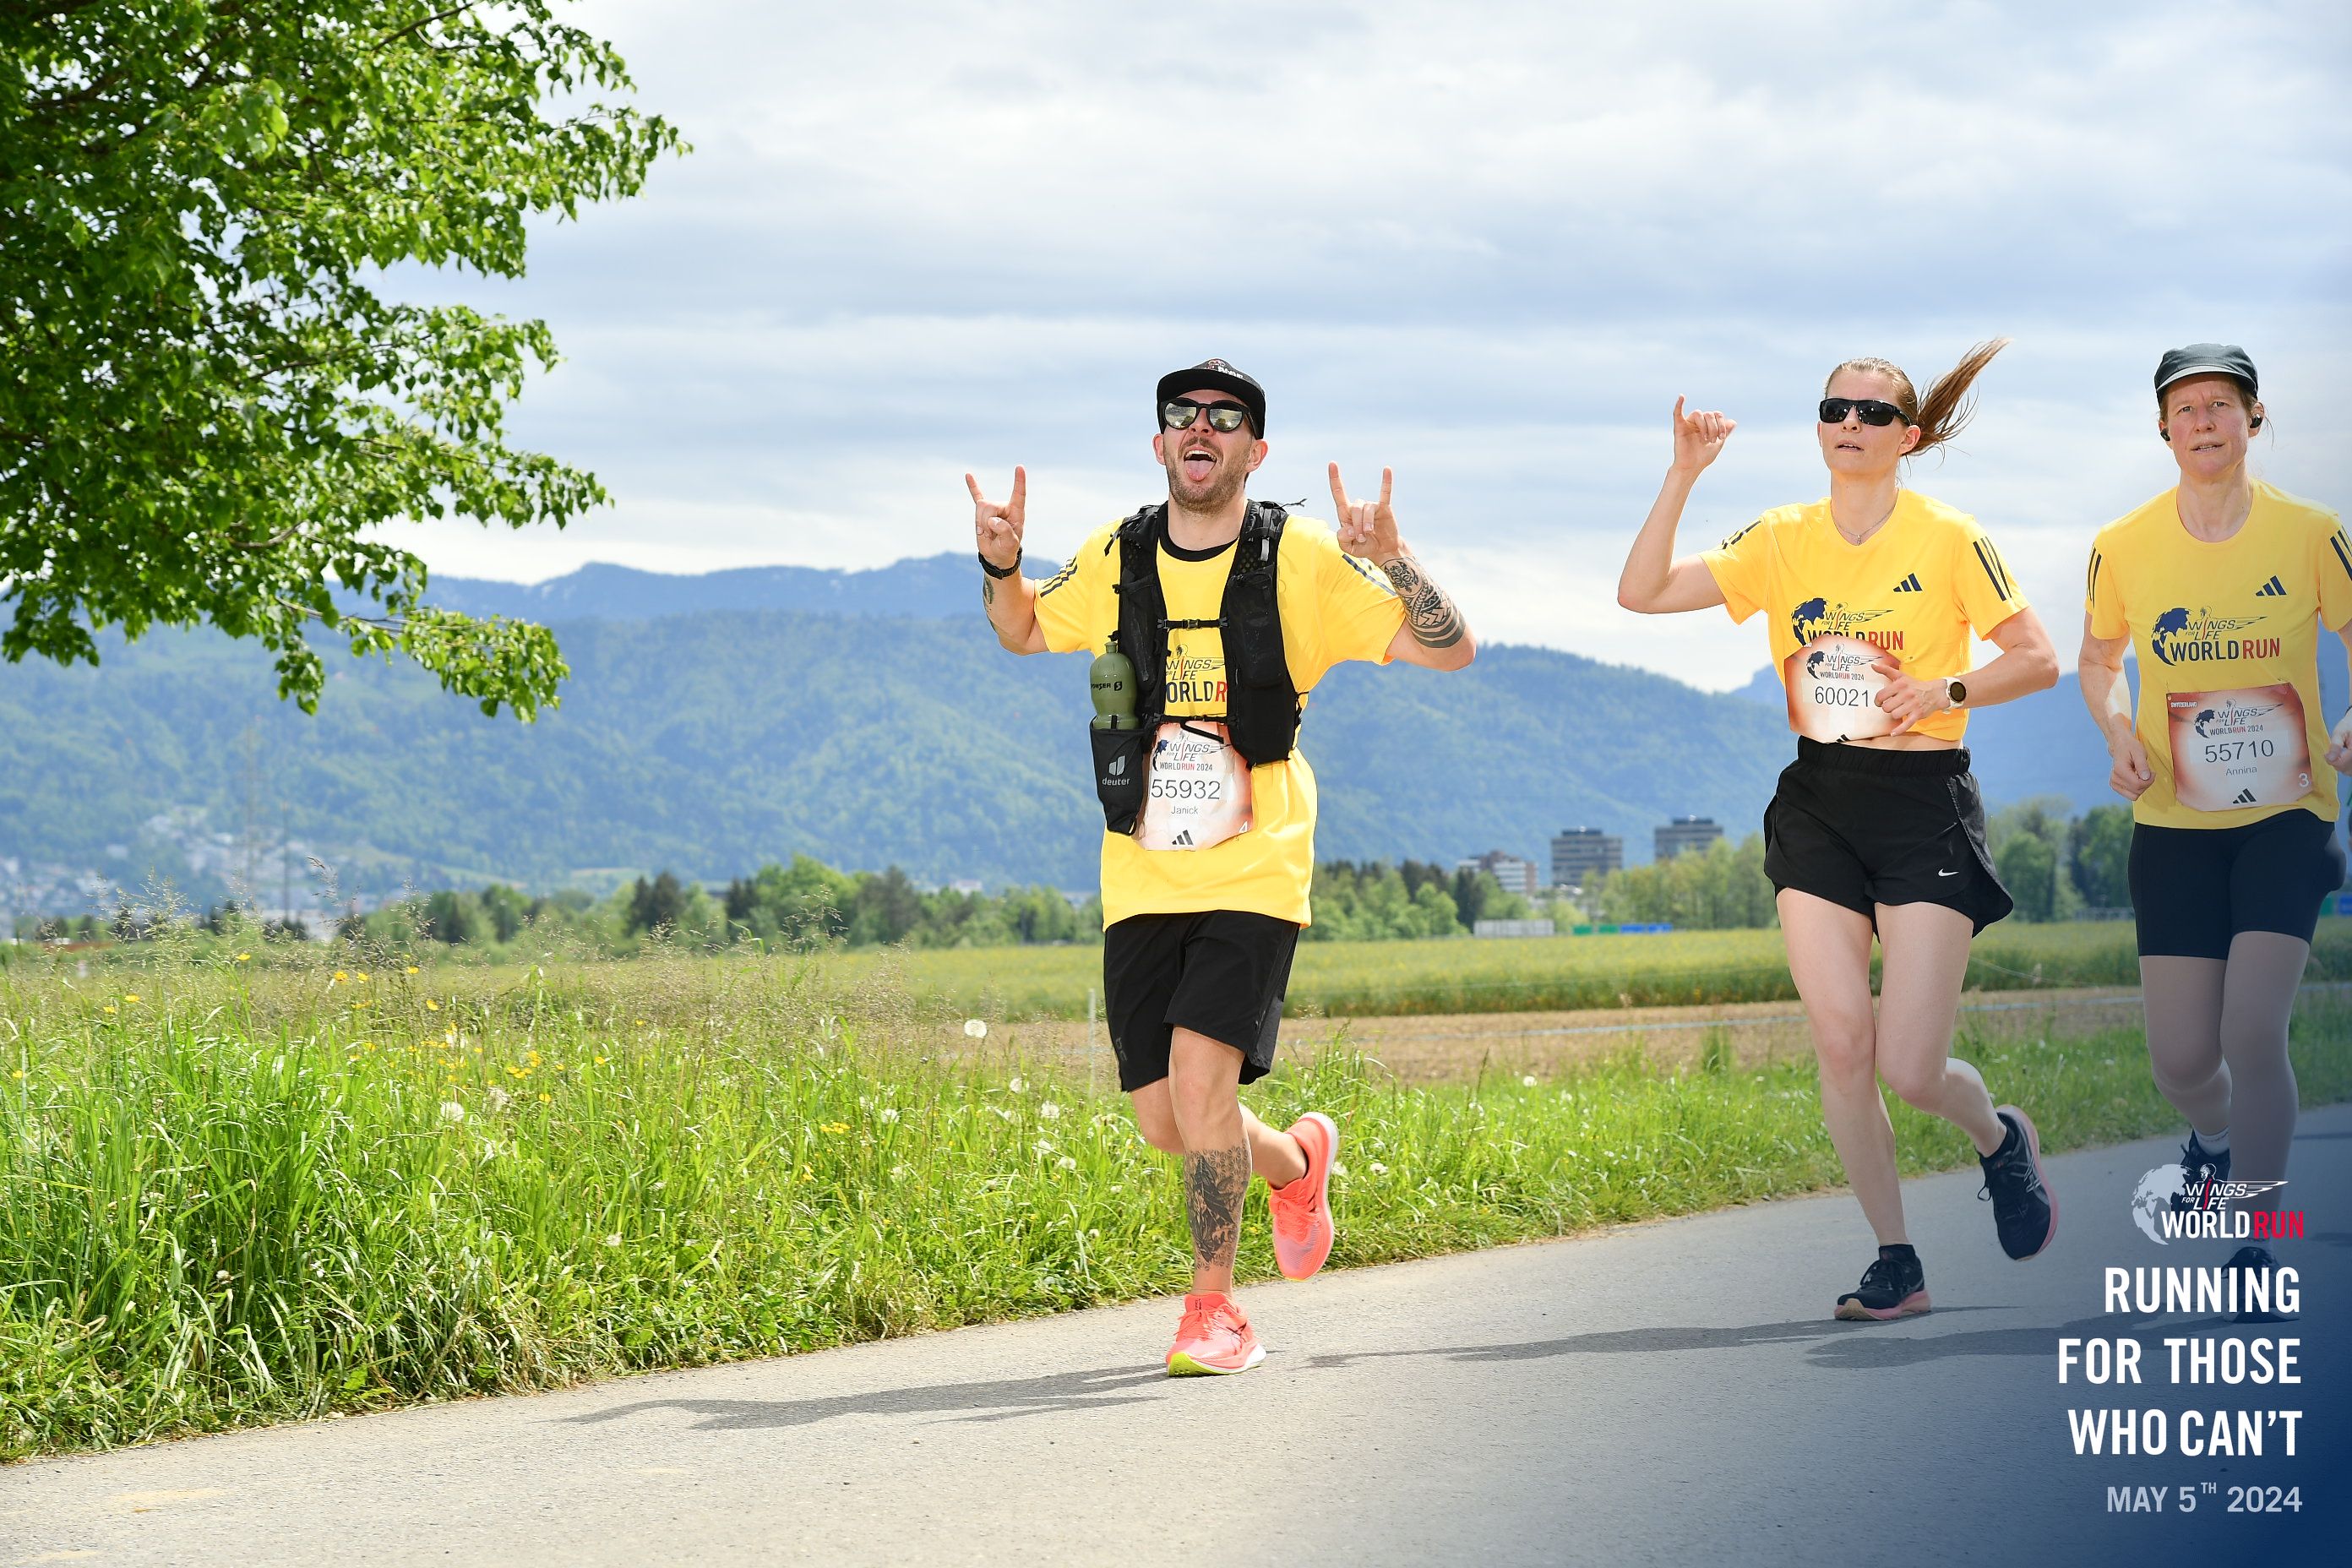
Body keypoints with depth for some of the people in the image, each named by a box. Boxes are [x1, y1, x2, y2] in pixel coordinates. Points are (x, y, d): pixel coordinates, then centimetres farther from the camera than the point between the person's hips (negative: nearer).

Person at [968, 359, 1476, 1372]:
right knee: (1164, 1123, 4)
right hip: (1141, 879, 4)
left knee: (1200, 1078, -21)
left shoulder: (1300, 562, -3)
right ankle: (1295, 1161, 37)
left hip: (1253, 873, -4)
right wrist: (999, 565, 4)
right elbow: (1023, 633, 25)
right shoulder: (1112, 562, 6)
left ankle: (1214, 1307, -5)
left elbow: (1449, 651, -4)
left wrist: (1391, 561, -21)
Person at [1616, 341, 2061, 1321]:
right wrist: (1685, 475, -8)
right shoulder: (1782, 541, 6)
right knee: (1839, 1044, -5)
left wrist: (1945, 689, -14)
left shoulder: (1948, 540, -3)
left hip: (1924, 806, -3)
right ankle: (1895, 1262, 9)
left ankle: (2000, 1139, 25)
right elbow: (1641, 593, -1)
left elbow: (2036, 659, 1)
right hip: (1818, 802, 3)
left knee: (1908, 1066, -10)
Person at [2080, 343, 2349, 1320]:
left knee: (2252, 1033, -17)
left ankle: (2256, 1247, -3)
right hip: (2173, 826, 2)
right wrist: (2121, 738, -6)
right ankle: (2215, 1139, 38)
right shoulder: (2122, 547, -2)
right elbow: (2099, 662, 14)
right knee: (2181, 1057, 0)